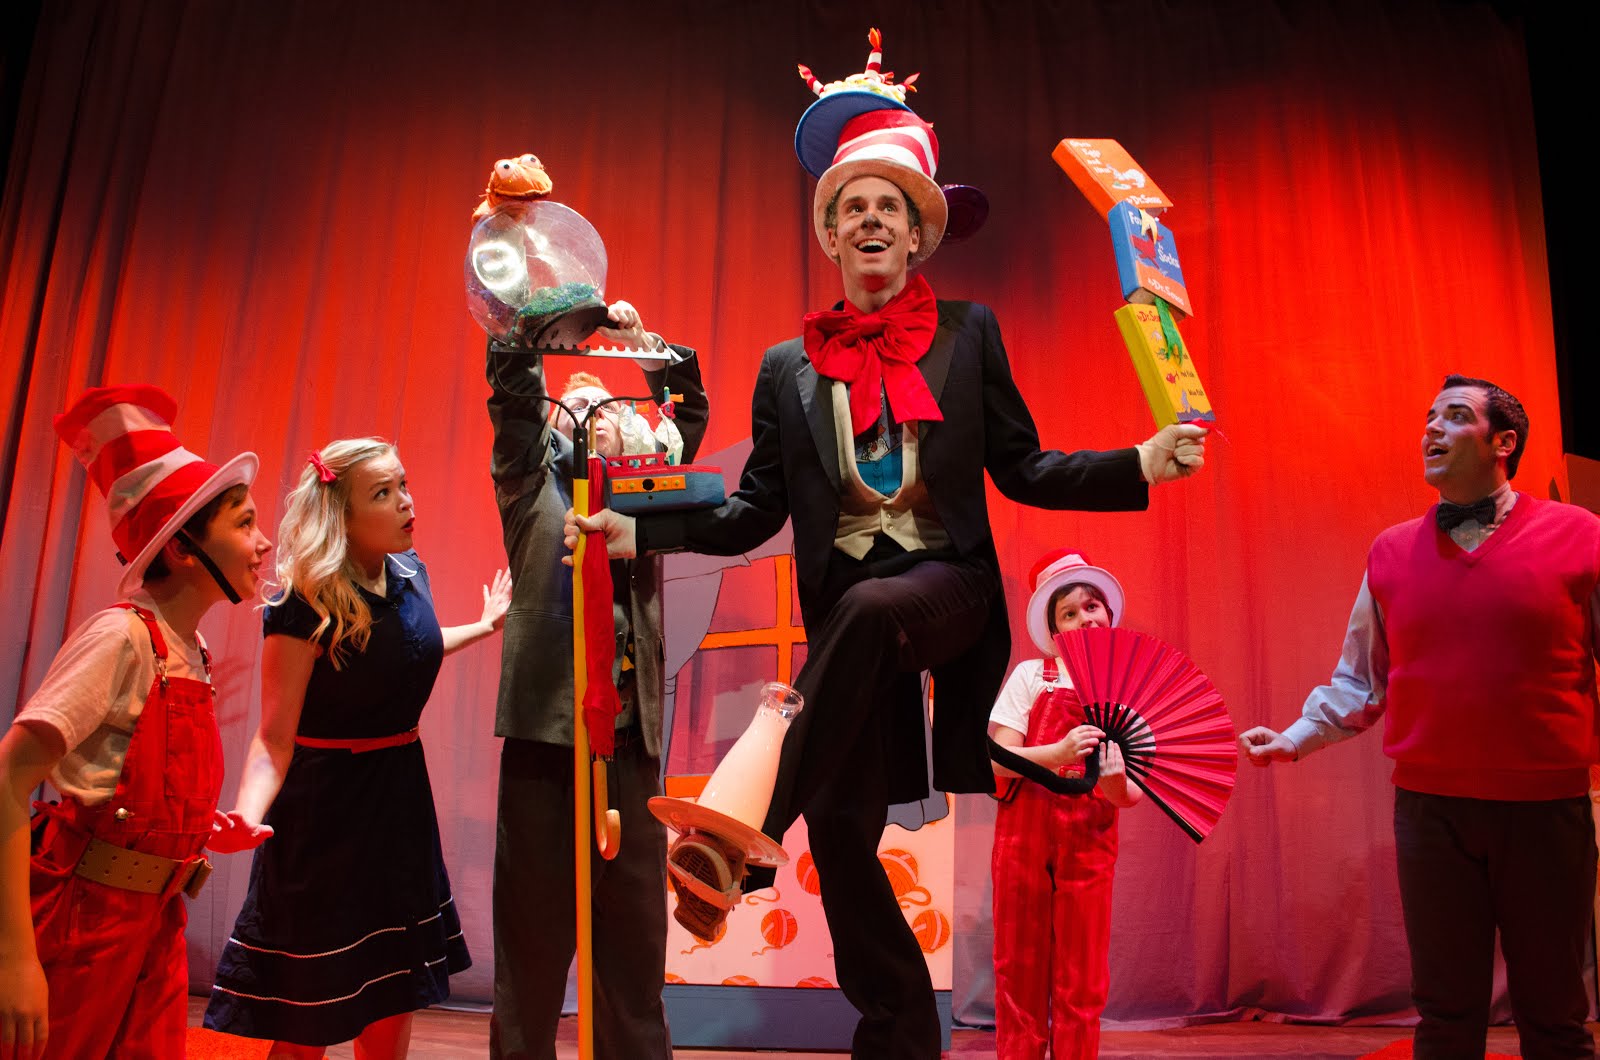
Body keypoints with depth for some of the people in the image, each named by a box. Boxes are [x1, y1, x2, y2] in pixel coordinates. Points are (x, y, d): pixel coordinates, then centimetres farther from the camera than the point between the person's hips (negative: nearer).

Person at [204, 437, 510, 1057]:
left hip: (401, 796, 6)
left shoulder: (409, 571, -1)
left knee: (394, 1009, 16)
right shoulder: (305, 605, -20)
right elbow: (275, 738, -21)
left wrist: (485, 626, 30)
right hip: (326, 804, -6)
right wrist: (247, 815, -38)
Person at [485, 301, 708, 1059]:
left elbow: (689, 409, 13)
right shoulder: (533, 482, 13)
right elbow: (512, 393, 2)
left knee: (635, 934, 5)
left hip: (630, 733, 2)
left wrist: (644, 343, -1)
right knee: (533, 927, 3)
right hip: (545, 728, -2)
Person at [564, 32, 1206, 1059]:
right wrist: (639, 531, -2)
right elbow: (757, 512, 9)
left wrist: (1139, 468, -5)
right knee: (844, 835, 1)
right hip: (845, 604, 2)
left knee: (868, 609, -39)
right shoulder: (789, 367, 11)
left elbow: (1020, 468, 8)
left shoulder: (969, 332, 9)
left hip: (946, 586, -2)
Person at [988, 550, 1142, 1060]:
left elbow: (1134, 792, 8)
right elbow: (1000, 760, -5)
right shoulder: (1031, 675, 2)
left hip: (1090, 839, 2)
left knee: (1082, 980, 4)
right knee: (1020, 970, 4)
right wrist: (1059, 753, -21)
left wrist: (1121, 787, -15)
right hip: (1024, 831, -1)